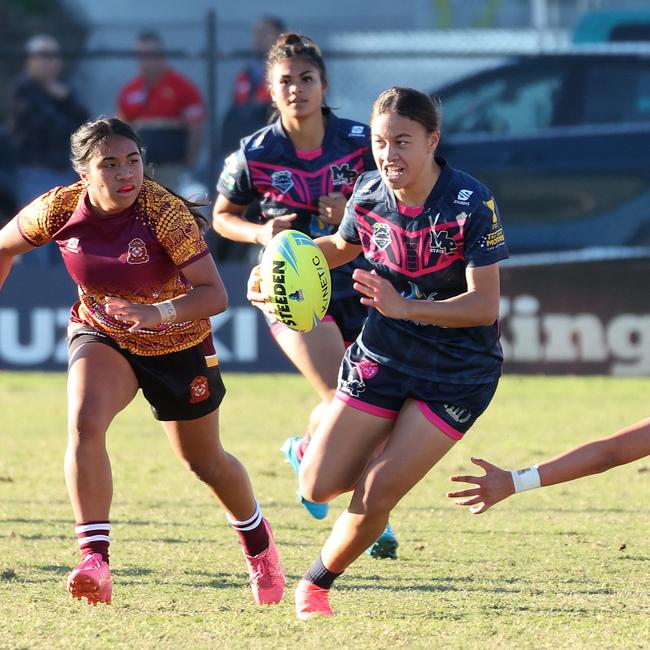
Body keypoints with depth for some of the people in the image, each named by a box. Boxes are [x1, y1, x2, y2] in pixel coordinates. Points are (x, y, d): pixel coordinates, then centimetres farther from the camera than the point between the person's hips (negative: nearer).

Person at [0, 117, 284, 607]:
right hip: (101, 336, 2)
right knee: (85, 422, -29)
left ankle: (255, 535, 48)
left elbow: (215, 294, -34)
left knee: (205, 461, 15)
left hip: (178, 344, -1)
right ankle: (95, 563, -29)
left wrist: (162, 312, -49)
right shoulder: (60, 210, -21)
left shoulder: (164, 212, -30)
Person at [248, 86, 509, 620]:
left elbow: (485, 305, -26)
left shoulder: (472, 204, -22)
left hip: (457, 374, -5)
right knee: (319, 487, 0)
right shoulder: (370, 193, -7)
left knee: (376, 496, -12)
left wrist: (405, 306, -39)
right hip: (383, 356, 5)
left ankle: (317, 582, 15)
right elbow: (342, 245, 16)